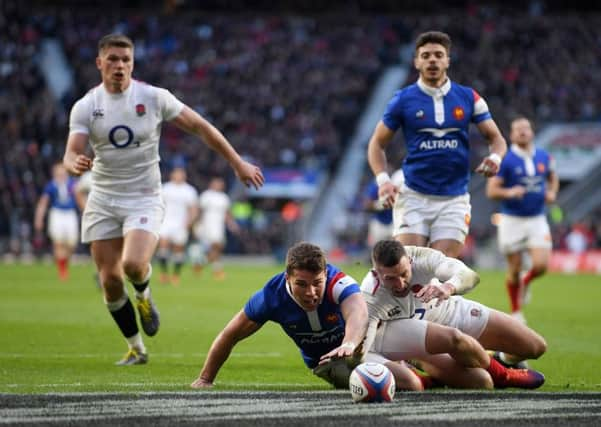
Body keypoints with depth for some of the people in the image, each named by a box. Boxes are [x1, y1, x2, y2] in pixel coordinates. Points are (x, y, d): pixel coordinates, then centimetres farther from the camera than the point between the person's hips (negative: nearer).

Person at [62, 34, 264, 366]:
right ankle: (136, 348, 18)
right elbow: (71, 155, -10)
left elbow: (199, 127, 2)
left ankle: (144, 293, 11)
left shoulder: (154, 97, -5)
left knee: (133, 263, -26)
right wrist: (76, 164, -36)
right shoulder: (85, 107, -2)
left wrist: (238, 163, 3)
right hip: (102, 201, 2)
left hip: (144, 199, -2)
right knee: (110, 280, -2)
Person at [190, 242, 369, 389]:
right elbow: (230, 335, -17)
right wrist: (204, 380, -12)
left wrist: (349, 346, -85)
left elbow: (357, 313, -64)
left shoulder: (339, 283, -40)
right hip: (319, 361, 2)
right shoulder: (272, 296, -30)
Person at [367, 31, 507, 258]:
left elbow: (496, 138, 10)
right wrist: (383, 179, -9)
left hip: (454, 199, 1)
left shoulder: (468, 98, 5)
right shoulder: (403, 100, 2)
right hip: (414, 197, -1)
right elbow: (377, 143, 8)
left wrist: (495, 157, -13)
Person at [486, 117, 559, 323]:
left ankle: (525, 282, 23)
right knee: (514, 269, 2)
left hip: (537, 219, 3)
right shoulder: (505, 160, -7)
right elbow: (491, 190, -8)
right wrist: (509, 192, -27)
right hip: (512, 220, -3)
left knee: (541, 265, -12)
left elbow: (552, 177, 25)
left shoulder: (543, 157, 5)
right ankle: (516, 311, 20)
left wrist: (552, 193, 5)